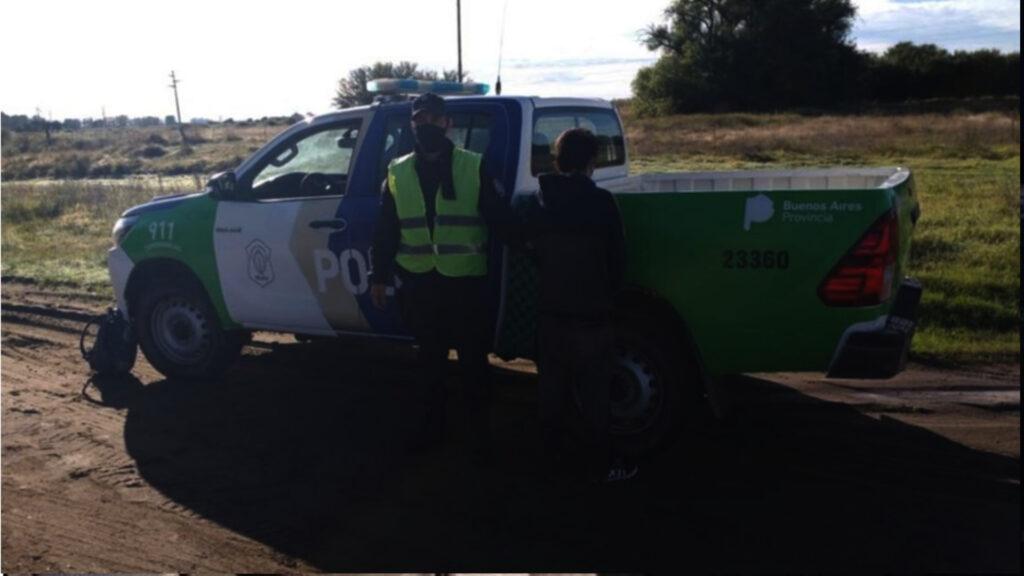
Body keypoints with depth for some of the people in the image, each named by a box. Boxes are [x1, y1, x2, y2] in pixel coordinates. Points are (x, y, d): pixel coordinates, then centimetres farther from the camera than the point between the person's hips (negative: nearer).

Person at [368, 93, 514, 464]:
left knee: (473, 361, 7)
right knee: (429, 358, 17)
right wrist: (379, 277, 8)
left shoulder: (474, 168, -3)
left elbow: (500, 219, -2)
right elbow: (385, 231, 9)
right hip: (419, 283, 3)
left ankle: (479, 434, 22)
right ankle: (432, 426, 34)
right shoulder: (398, 173, 6)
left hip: (466, 282, -2)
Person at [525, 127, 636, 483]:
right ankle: (601, 466, 10)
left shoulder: (539, 203, 1)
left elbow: (534, 252, 9)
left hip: (549, 310, 5)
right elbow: (617, 257, -6)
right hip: (591, 313, -5)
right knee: (595, 393, 3)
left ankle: (550, 451, 30)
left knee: (552, 385, 18)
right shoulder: (600, 201, -12)